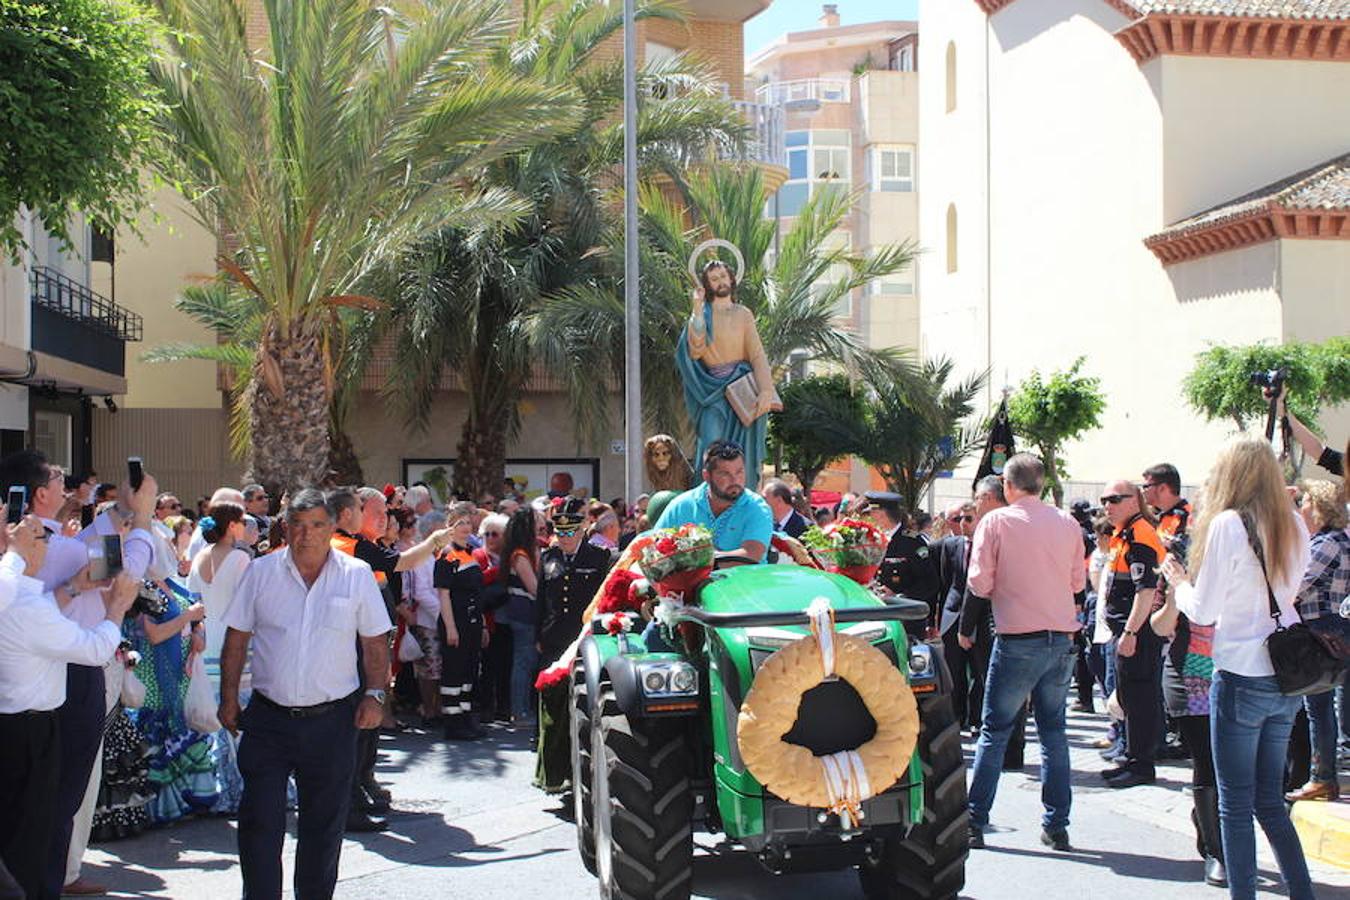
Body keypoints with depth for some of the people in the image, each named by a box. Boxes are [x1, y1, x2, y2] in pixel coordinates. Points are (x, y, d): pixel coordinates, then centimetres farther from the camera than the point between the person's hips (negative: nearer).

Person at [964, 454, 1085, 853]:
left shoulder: (996, 522, -7)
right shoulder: (1067, 523, 4)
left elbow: (979, 584, -7)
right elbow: (1077, 582, 13)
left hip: (1018, 641, -4)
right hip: (1062, 639, 4)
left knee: (995, 731, 5)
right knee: (1053, 731, 12)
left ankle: (974, 823, 5)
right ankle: (1056, 826, 12)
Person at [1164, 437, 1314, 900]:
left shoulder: (1228, 524, -13)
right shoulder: (1294, 525, 6)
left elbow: (1203, 611, -10)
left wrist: (1179, 581, 9)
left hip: (1241, 675, -6)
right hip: (1287, 675, 7)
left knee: (1236, 804, 3)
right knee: (1271, 800, 16)